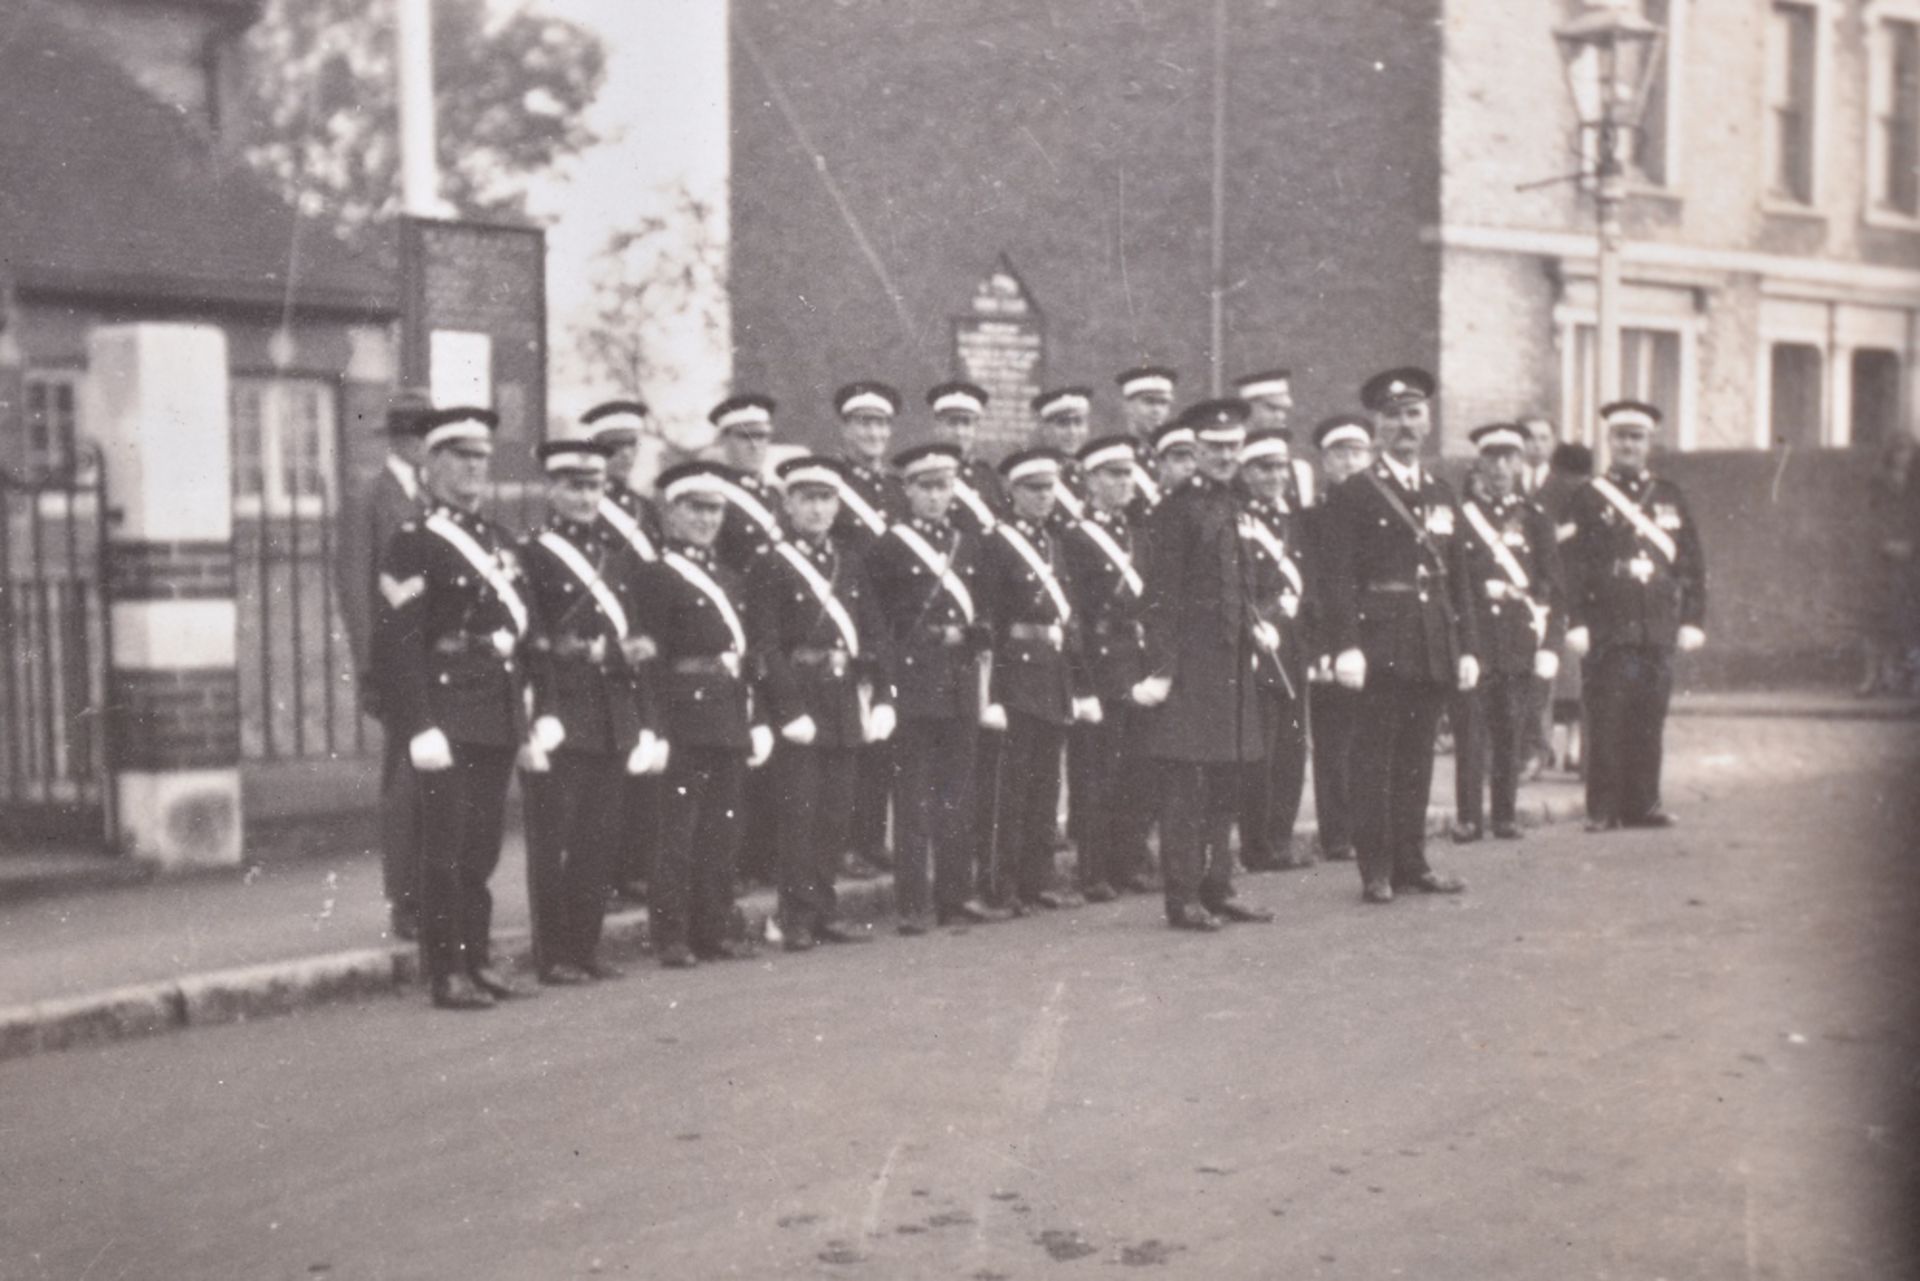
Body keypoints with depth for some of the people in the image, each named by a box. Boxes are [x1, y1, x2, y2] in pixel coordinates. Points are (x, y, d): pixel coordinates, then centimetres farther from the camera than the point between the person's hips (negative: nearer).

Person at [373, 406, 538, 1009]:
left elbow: (522, 618, 22)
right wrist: (420, 728, -20)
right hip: (448, 715, -7)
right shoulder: (412, 543, -7)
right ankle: (447, 973, 2)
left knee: (482, 849, 11)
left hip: (500, 716, 7)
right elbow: (397, 643, -14)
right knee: (446, 849, -4)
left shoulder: (497, 539, 17)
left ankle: (477, 960, 19)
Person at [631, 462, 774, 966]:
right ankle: (672, 938, 1)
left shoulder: (726, 578, 18)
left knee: (722, 831, 10)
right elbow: (651, 657, -11)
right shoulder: (656, 576, -5)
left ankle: (714, 931, 17)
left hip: (729, 721, 7)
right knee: (678, 833, -4)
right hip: (684, 720, -7)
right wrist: (651, 727, -17)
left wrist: (757, 720, 14)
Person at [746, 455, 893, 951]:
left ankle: (823, 912, 17)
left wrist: (881, 697, 1)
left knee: (836, 815, 9)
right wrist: (790, 709, -17)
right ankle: (799, 918, 3)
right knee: (799, 813, -3)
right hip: (799, 702, -6)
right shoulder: (769, 567, -5)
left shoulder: (851, 562, 13)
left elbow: (877, 635, 11)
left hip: (846, 703, 6)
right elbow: (766, 647, -11)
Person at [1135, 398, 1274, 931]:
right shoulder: (1177, 508, -9)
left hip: (1233, 663, 8)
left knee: (1224, 783, 13)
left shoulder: (1237, 506, 14)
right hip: (1192, 661, -8)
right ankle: (1183, 898, 2)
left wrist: (1255, 627, 15)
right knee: (1184, 784, -3)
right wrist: (1162, 667, -17)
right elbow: (1162, 595, -13)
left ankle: (1217, 889, 22)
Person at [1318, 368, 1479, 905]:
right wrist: (1345, 647, -18)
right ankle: (1376, 871, 4)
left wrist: (1466, 647, 11)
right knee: (1375, 759, -2)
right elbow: (1338, 578, -8)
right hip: (1382, 646, -5)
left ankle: (1411, 863, 19)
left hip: (1435, 648, 5)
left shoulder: (1442, 494, 16)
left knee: (1417, 759, 10)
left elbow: (1457, 576, 17)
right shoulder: (1353, 495, -2)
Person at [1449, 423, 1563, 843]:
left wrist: (1549, 645, -1)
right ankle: (1468, 818, 2)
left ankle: (1506, 814, 13)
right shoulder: (1459, 516, 6)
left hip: (1519, 640, 2)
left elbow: (1552, 587, 7)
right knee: (1470, 731, -4)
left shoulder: (1535, 519, 10)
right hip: (1472, 636, -1)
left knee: (1512, 731, 3)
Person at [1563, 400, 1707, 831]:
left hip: (1659, 629, 3)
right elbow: (1573, 565, -2)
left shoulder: (1669, 497, 14)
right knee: (1607, 721, -4)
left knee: (1650, 719, 5)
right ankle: (1603, 810, 2)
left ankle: (1643, 804, 13)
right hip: (1608, 628, -3)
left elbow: (1692, 561, 13)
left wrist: (1693, 619, 5)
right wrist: (1576, 624, -9)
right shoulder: (1590, 498, 4)